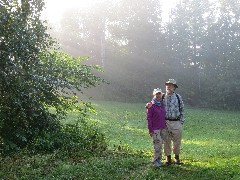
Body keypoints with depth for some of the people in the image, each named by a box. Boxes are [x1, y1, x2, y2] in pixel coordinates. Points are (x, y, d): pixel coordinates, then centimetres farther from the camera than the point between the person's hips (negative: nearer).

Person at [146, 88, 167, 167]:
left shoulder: (162, 104, 9)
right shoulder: (151, 105, -9)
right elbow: (149, 118, -10)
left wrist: (165, 126, 14)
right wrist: (150, 130, -12)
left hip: (163, 128, 6)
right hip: (155, 129, -6)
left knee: (160, 144, 10)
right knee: (158, 144, -8)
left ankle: (159, 159, 20)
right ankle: (155, 160, 5)